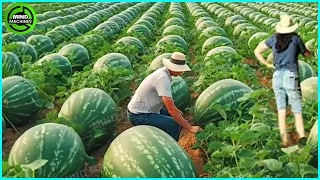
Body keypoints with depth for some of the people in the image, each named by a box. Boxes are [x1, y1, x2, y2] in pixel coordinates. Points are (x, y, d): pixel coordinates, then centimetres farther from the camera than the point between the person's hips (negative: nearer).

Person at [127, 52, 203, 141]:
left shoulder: (163, 71, 1)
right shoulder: (163, 78, -28)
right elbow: (171, 109, -31)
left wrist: (175, 109, 9)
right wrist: (190, 128, -26)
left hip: (147, 109, 10)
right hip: (139, 116, -10)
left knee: (178, 116, 13)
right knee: (174, 125, -20)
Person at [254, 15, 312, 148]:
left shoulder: (273, 39, 9)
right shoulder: (295, 38, 2)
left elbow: (257, 51, 11)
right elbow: (307, 55, 15)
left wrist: (267, 65, 12)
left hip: (277, 77, 3)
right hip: (291, 77, -3)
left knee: (281, 111, 5)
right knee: (297, 109, 4)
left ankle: (284, 141, 0)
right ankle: (302, 136, -11)